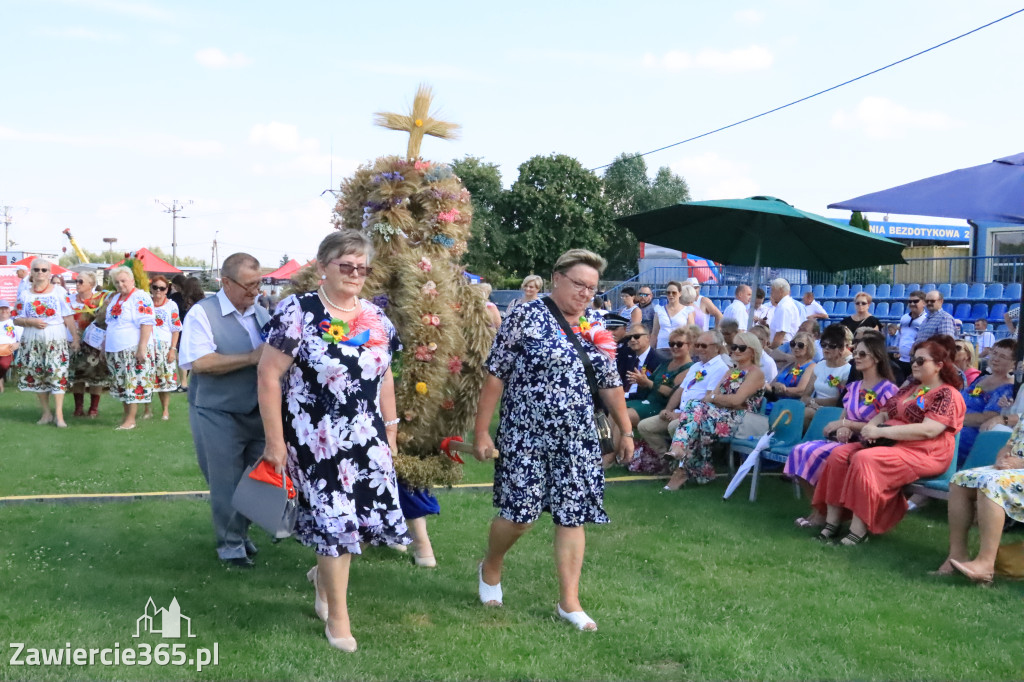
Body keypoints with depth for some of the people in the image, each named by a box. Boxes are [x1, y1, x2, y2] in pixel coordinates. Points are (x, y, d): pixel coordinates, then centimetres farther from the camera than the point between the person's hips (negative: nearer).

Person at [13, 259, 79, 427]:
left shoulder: (59, 291, 1)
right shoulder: (25, 294, 7)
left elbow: (69, 317, -1)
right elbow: (16, 319, 5)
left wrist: (75, 338, -6)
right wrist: (31, 321, -15)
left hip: (56, 339, -3)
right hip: (32, 340, 3)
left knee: (57, 374, -9)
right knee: (36, 375, 6)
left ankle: (59, 414, -6)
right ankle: (46, 412, 16)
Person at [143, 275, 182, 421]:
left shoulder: (171, 305, 2)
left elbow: (176, 329, 0)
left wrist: (173, 349, -8)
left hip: (165, 347, -2)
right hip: (148, 346, 2)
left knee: (165, 378, 1)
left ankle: (165, 409, 13)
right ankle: (148, 410, 14)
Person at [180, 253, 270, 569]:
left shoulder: (261, 313, 7)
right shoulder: (202, 313, -11)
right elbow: (200, 363, -23)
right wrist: (251, 357, -24)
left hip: (258, 412, 6)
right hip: (218, 415, -5)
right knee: (227, 484, 5)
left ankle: (241, 533, 35)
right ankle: (230, 544, 22)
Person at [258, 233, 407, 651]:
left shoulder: (376, 319, 7)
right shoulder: (298, 312, -11)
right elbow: (269, 375, -11)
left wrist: (390, 432, 14)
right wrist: (275, 441, -12)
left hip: (367, 439, 5)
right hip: (317, 440, -5)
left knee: (374, 515, 6)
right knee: (335, 520, 0)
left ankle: (324, 574, 38)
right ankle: (337, 615, 22)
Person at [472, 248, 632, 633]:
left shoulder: (596, 327, 8)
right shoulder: (526, 317, -8)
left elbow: (609, 384, 14)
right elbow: (495, 375, -9)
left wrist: (626, 431, 13)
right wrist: (482, 431, -11)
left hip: (578, 440, 5)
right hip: (526, 436, -4)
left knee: (572, 515, 4)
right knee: (520, 513, -2)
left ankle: (569, 603, 15)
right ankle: (490, 568, 29)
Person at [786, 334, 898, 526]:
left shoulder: (888, 389, -7)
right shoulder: (853, 387, 16)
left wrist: (846, 424, -15)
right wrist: (842, 429, -10)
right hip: (847, 441, 7)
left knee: (817, 455, -28)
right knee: (800, 451, -16)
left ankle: (822, 512, -12)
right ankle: (816, 508, -9)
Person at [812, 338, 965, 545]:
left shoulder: (948, 395, -6)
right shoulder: (909, 388, 21)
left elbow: (927, 430, -20)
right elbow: (885, 414, 22)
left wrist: (881, 432, -20)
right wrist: (871, 426, -4)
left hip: (922, 454, -8)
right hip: (890, 444, 9)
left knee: (864, 459, -32)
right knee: (839, 454, -12)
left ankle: (859, 531, -27)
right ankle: (831, 523, -16)